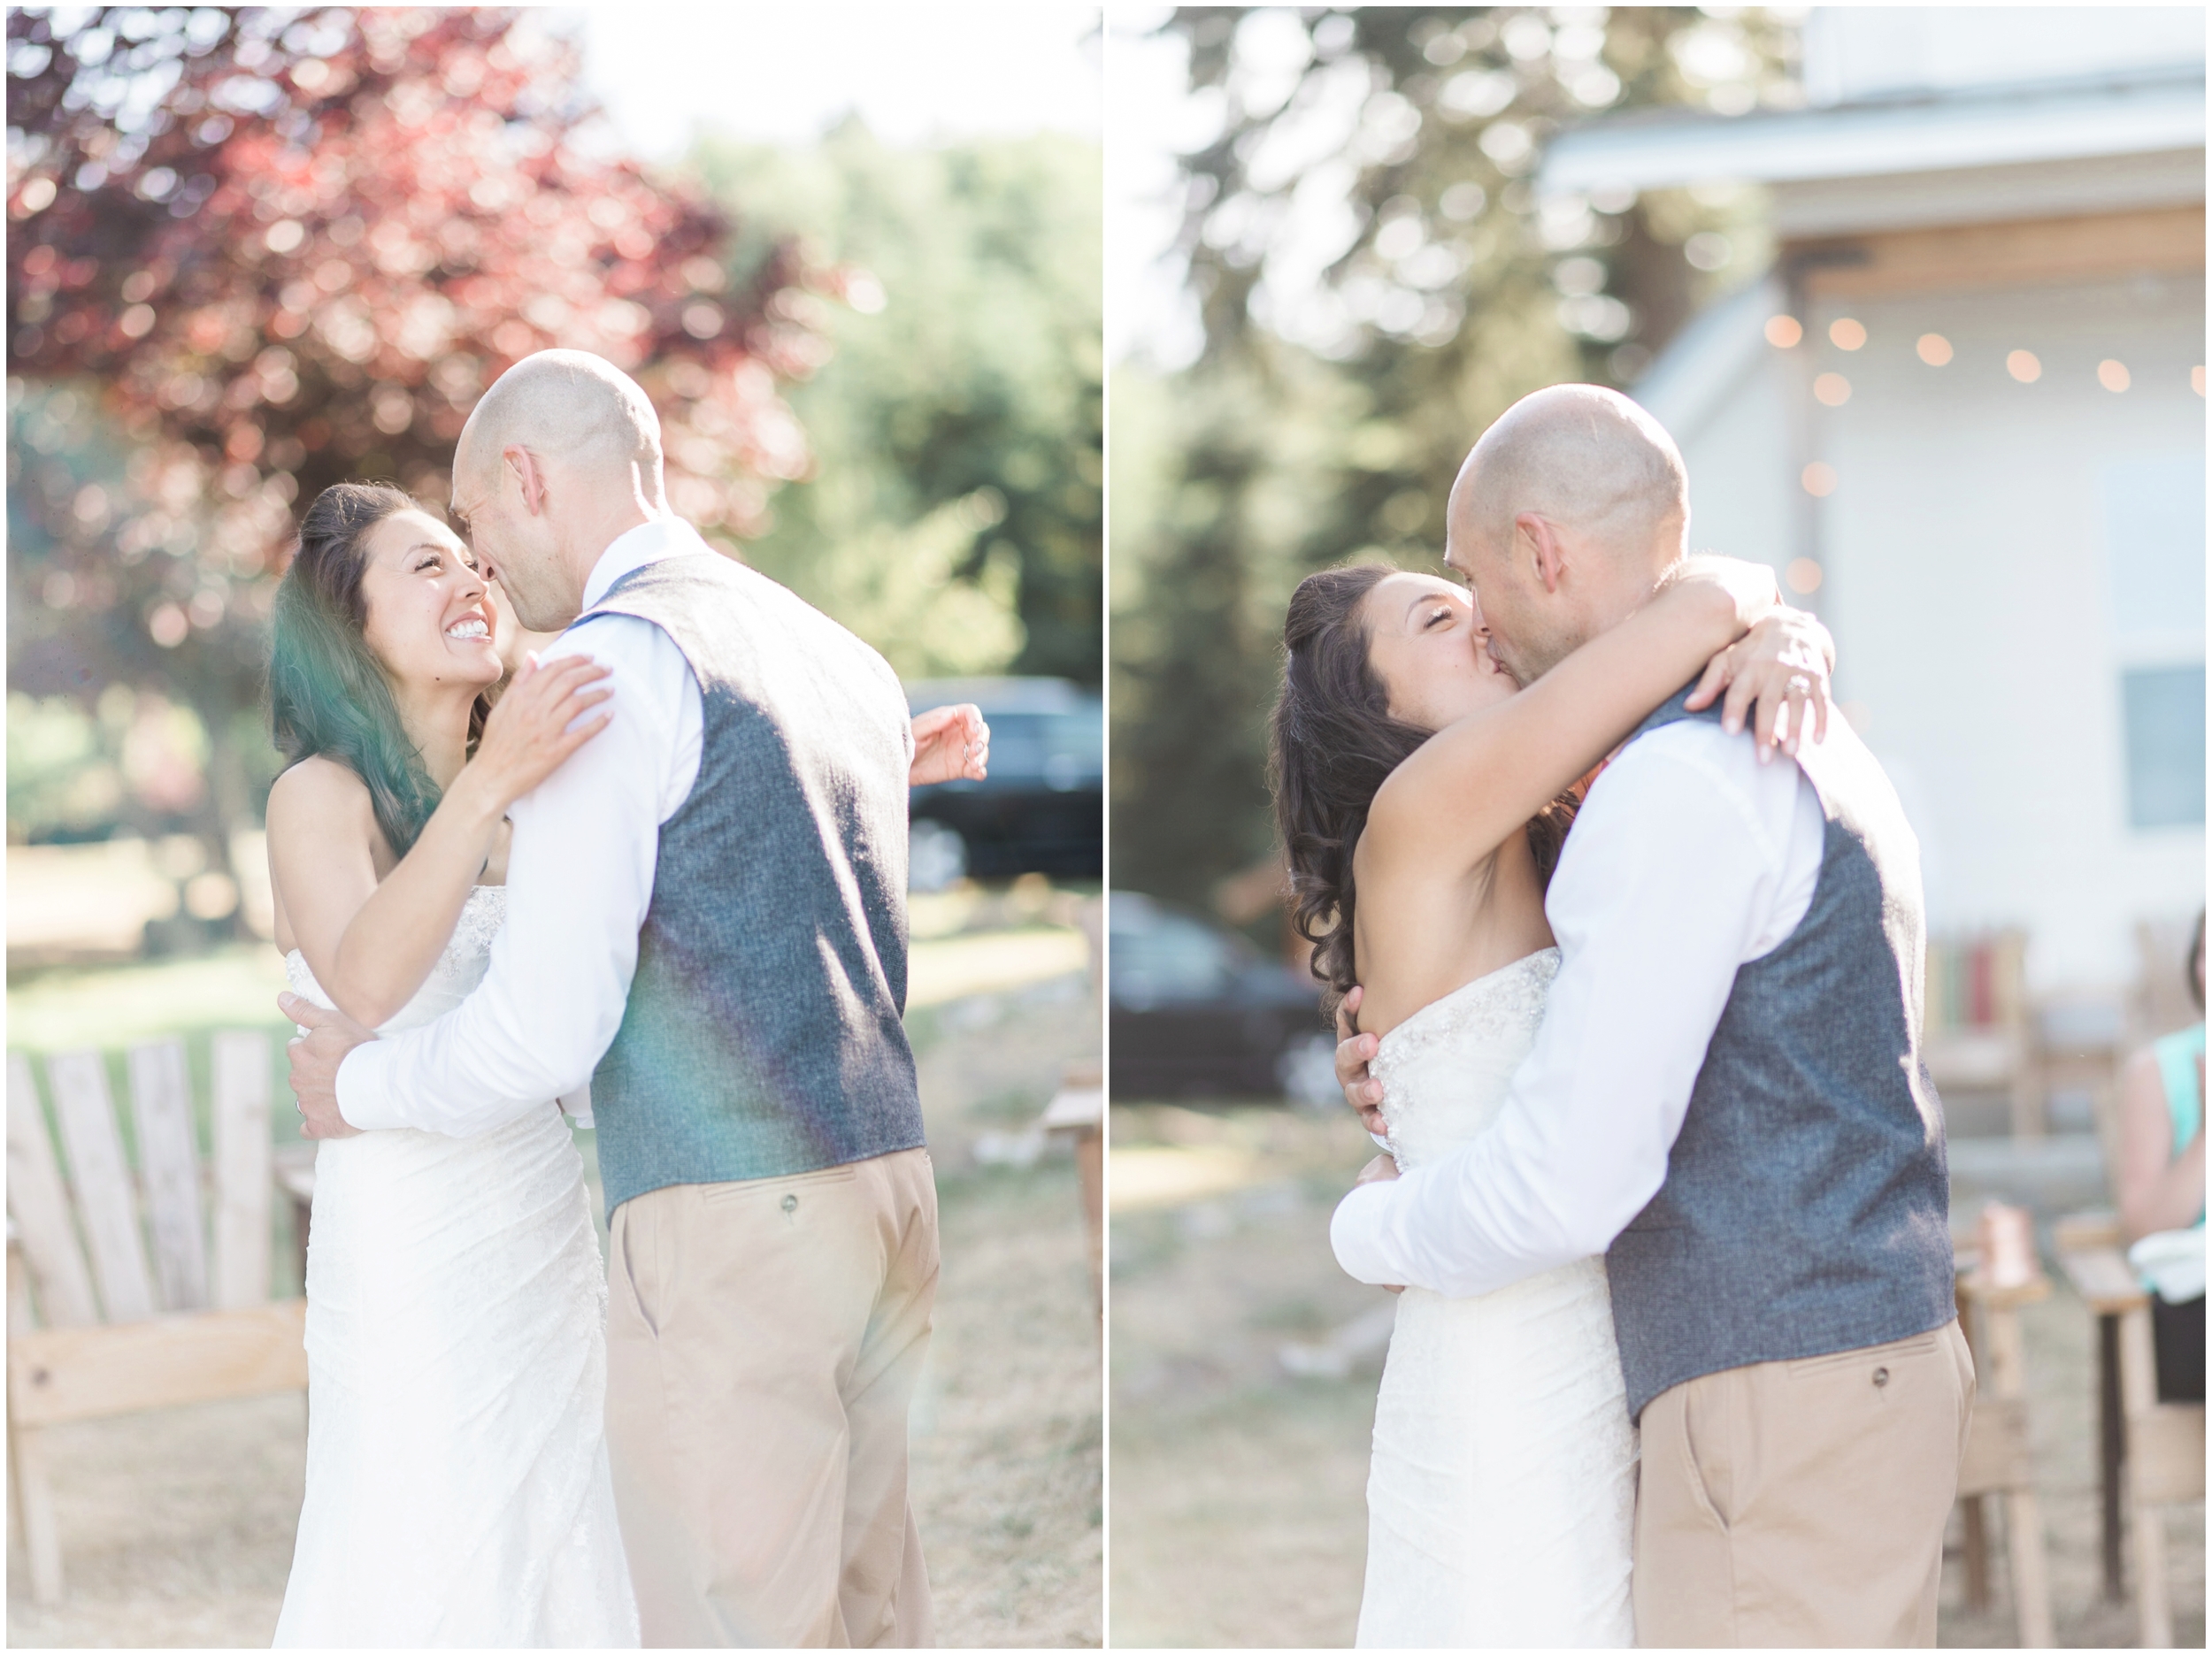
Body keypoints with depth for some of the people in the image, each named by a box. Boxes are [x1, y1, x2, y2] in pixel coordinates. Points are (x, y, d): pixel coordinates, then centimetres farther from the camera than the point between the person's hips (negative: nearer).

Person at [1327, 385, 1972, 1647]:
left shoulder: (1681, 784, -19)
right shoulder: (1811, 760, 16)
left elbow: (1565, 1186, -21)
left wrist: (1376, 1232, 1)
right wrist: (1445, 1076, 16)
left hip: (1783, 1413, -10)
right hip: (1867, 1363, 10)